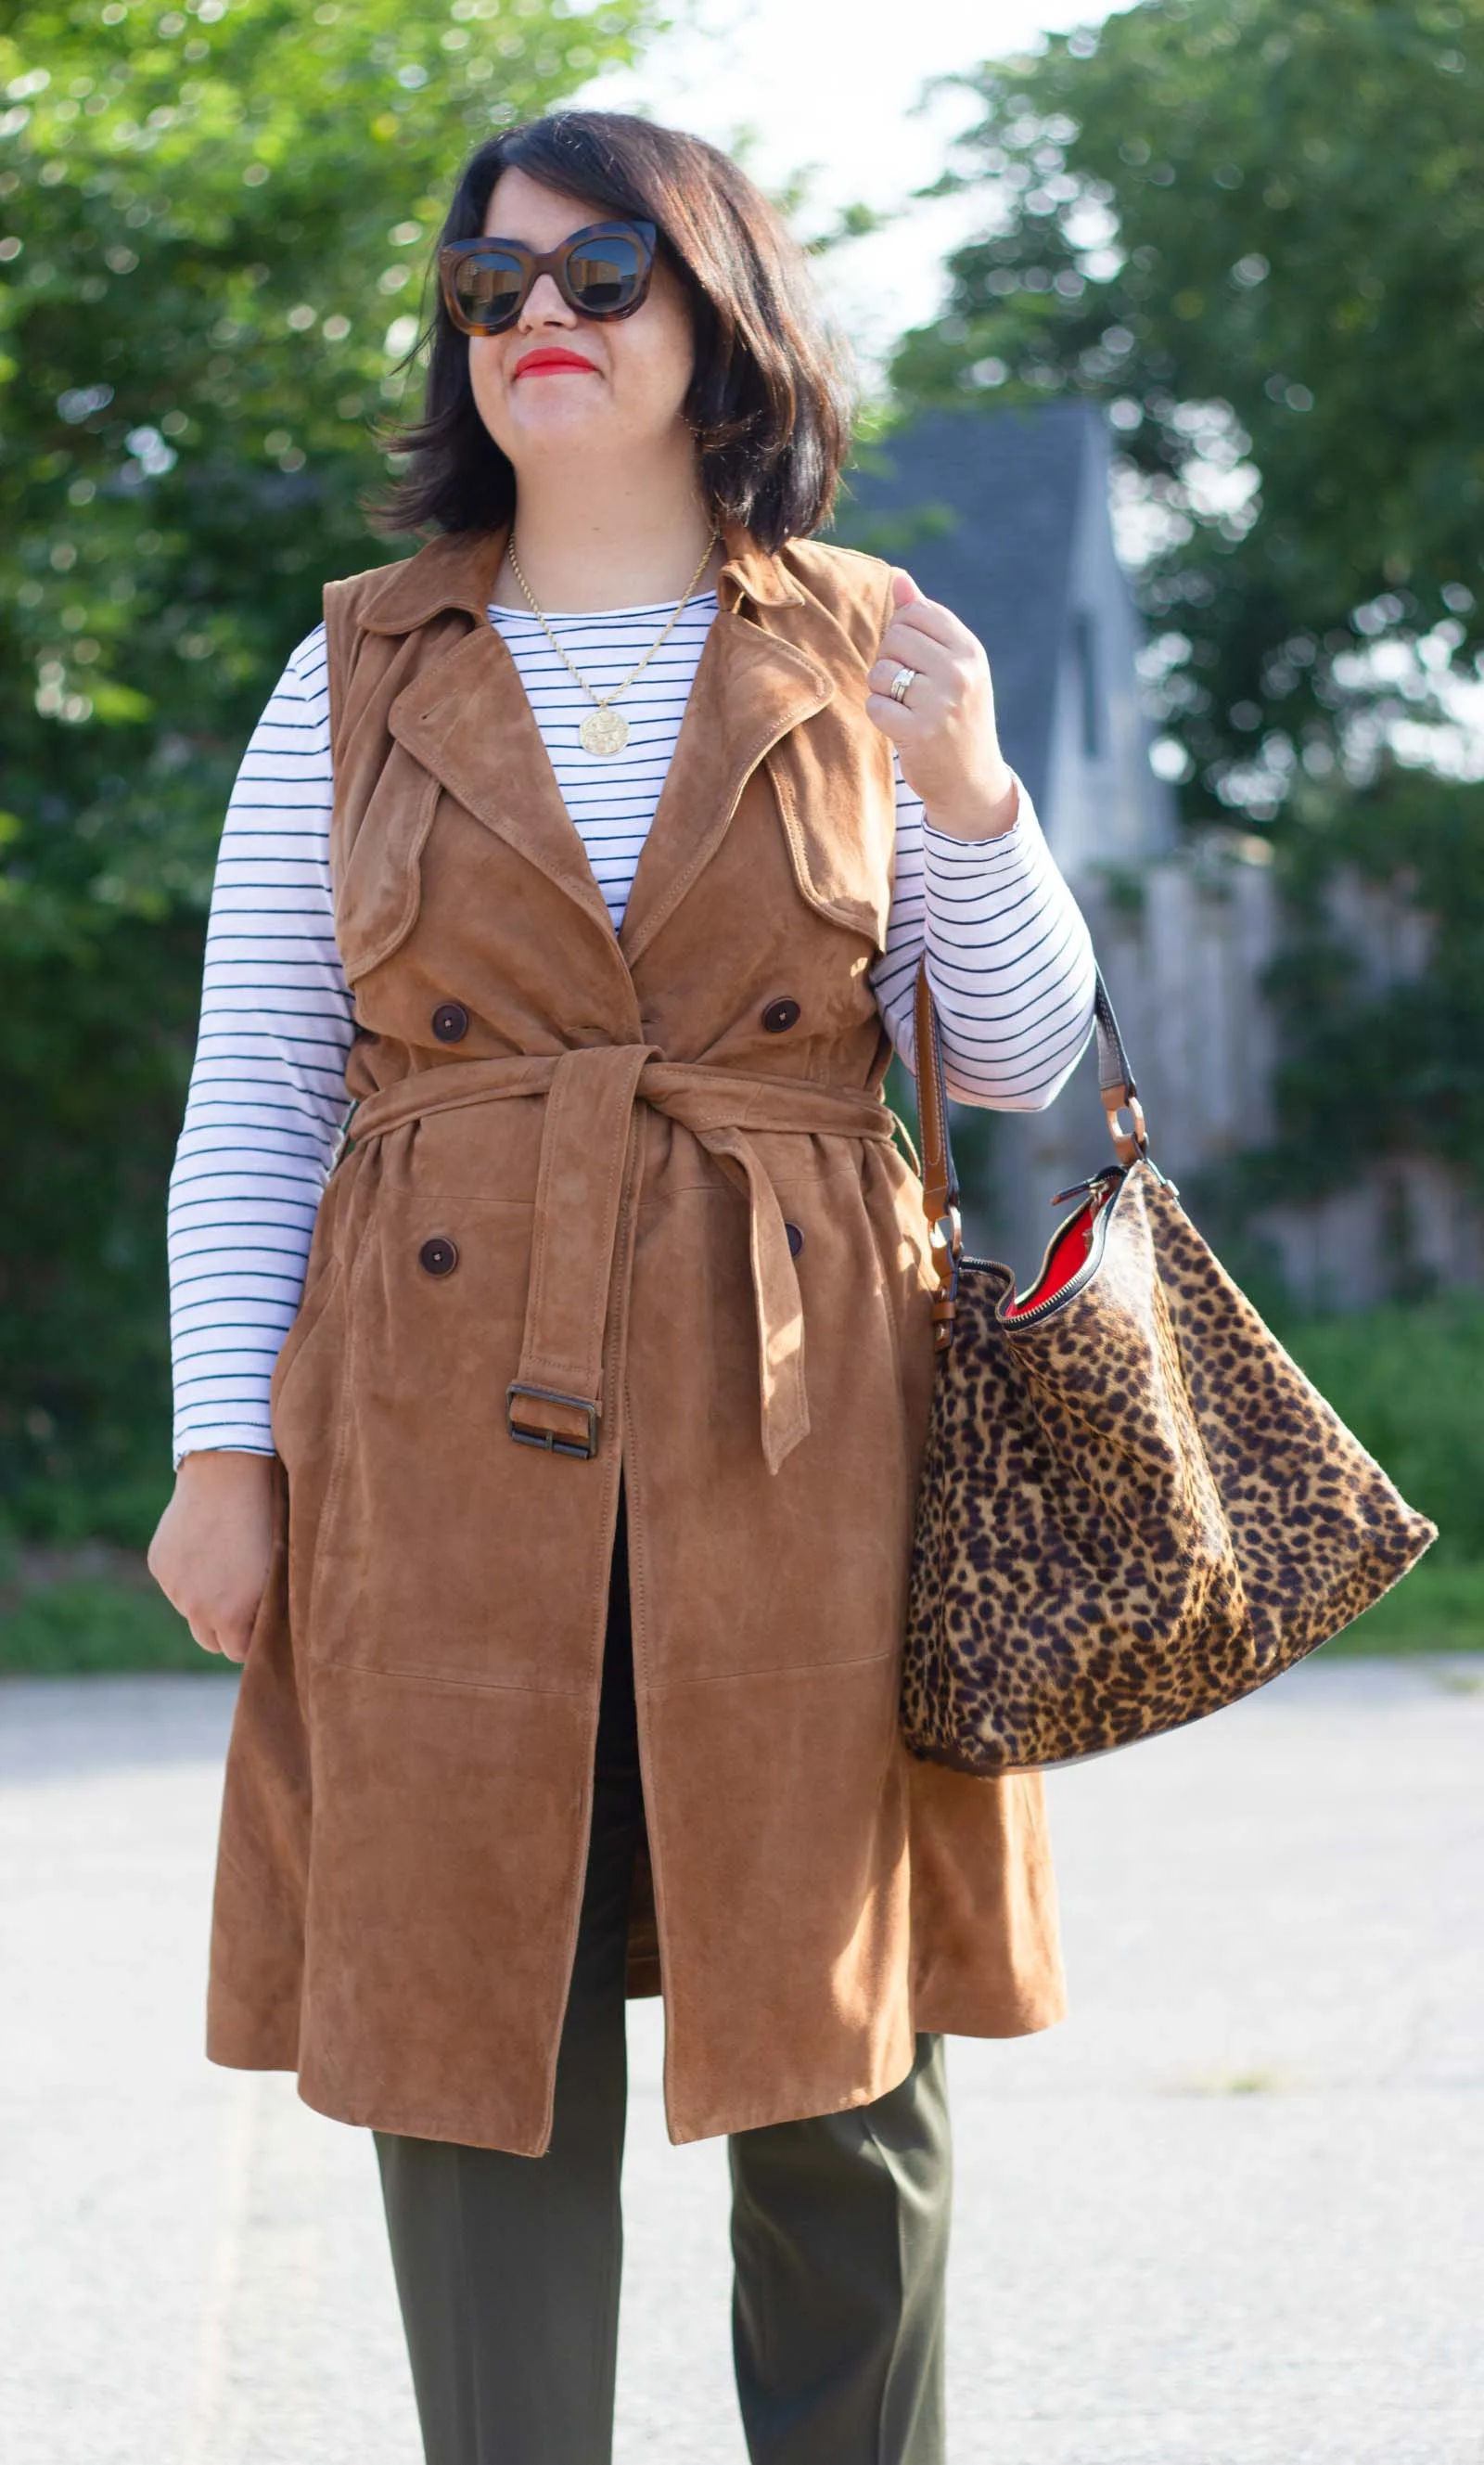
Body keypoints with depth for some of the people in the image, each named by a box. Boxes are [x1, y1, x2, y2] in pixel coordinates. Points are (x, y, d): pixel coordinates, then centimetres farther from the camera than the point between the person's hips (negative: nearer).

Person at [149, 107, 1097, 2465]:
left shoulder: (874, 662, 8)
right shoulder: (359, 679, 8)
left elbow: (1024, 1061, 6)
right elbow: (251, 1102, 8)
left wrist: (972, 796, -10)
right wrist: (224, 1441, 0)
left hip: (799, 1424, 0)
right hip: (444, 1446, 0)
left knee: (845, 2074, 3)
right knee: (477, 2055, 1)